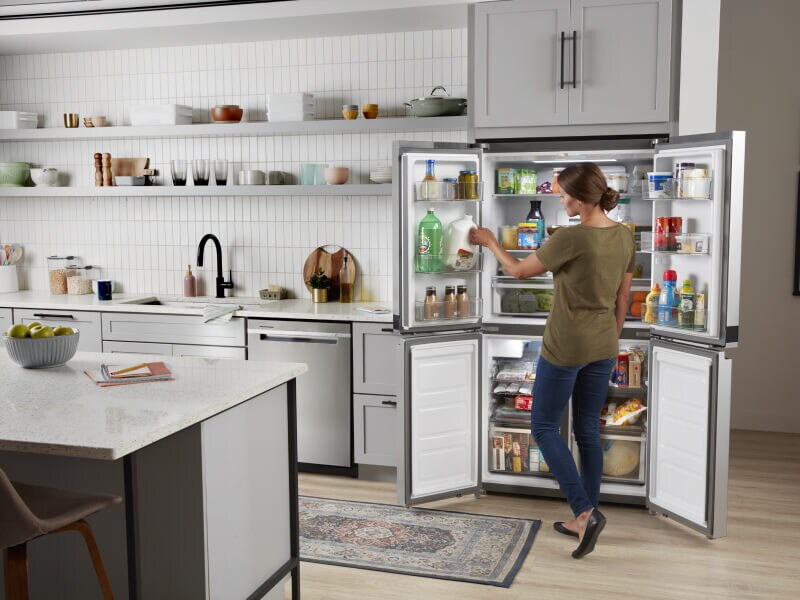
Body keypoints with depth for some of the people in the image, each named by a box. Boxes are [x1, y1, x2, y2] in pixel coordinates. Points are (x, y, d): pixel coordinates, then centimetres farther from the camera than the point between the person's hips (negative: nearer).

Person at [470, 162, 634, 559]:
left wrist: (490, 242, 9)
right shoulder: (624, 236, 2)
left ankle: (585, 511, -1)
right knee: (588, 431, 15)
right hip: (602, 347, 7)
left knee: (545, 428, 8)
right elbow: (622, 298, 10)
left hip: (566, 347, -7)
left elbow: (519, 271, -7)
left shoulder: (570, 237, -21)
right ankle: (586, 518, 22)